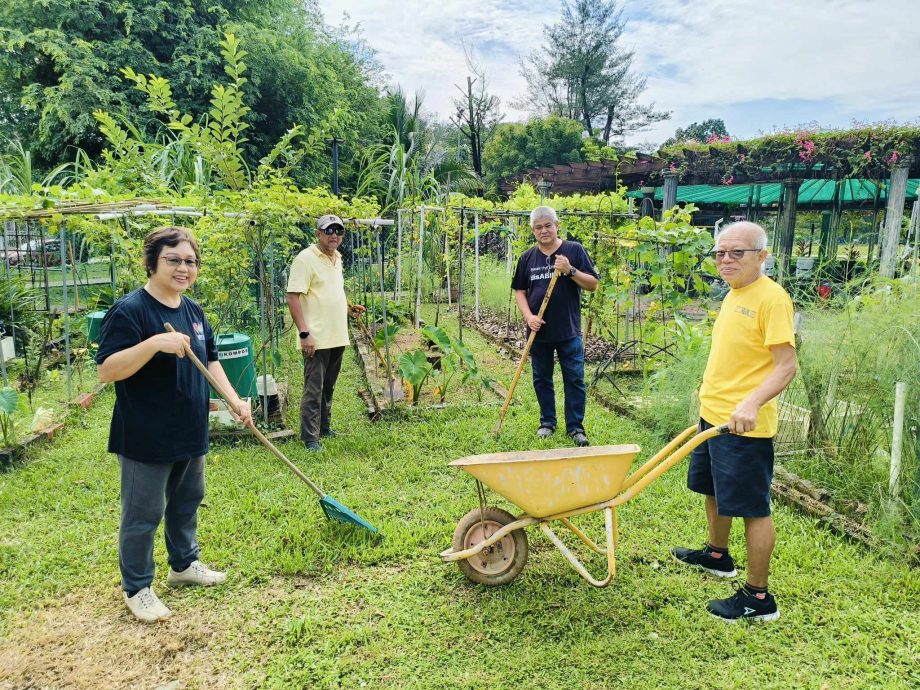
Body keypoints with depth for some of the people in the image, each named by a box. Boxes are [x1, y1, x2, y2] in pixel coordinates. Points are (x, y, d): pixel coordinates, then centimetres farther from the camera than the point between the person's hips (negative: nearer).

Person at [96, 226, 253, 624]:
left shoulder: (193, 311, 6)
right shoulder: (129, 311, -18)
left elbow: (209, 360, 15)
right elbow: (106, 370, -24)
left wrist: (234, 400, 5)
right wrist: (155, 342, -36)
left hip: (190, 432, 8)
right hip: (146, 438, -8)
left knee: (187, 502, 22)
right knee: (143, 515, 6)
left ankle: (184, 564, 43)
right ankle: (136, 589, 25)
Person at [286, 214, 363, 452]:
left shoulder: (337, 258, 15)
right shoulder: (306, 259, -11)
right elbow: (293, 297, -17)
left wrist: (349, 308, 13)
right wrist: (304, 333, -22)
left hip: (338, 337, 8)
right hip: (316, 339, -8)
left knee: (328, 387, 17)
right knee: (313, 390, -4)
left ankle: (324, 428, 29)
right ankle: (310, 438, 4)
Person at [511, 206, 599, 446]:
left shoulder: (574, 250, -2)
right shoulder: (527, 258, 6)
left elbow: (593, 285, -3)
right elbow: (519, 291, 9)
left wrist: (570, 270, -19)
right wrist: (528, 317, -6)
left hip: (569, 330, -3)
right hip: (539, 332, 3)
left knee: (574, 379, 1)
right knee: (542, 379, 13)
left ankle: (575, 426, 13)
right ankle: (547, 422, 28)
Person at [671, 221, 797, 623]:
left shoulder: (771, 298, -17)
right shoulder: (733, 295, 11)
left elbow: (786, 366, -21)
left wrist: (752, 403, -34)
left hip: (744, 424, -10)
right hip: (713, 415, 10)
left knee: (752, 507, 0)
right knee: (714, 491, 24)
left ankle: (758, 597, 12)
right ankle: (717, 555, 46)